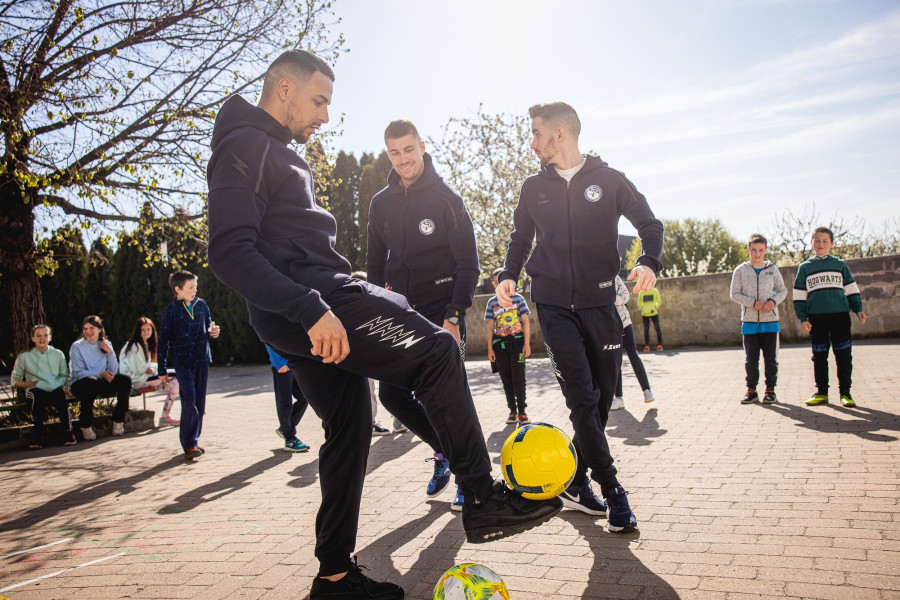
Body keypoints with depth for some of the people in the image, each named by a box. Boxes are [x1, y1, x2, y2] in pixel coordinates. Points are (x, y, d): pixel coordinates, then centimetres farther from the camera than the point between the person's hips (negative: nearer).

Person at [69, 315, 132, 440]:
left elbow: (113, 372, 3)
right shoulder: (77, 346, 0)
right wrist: (100, 374, -23)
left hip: (102, 384, 4)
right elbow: (78, 373, -10)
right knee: (91, 381, -39)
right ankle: (86, 426, -25)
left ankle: (118, 421, -15)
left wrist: (110, 352, -9)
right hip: (81, 385, -4)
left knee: (125, 380, -24)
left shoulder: (106, 344, 10)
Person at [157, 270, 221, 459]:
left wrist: (214, 332, -4)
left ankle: (194, 439, 21)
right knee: (189, 401, -13)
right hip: (183, 362, -4)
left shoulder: (201, 305, 7)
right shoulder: (170, 311, -3)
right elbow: (163, 341, 0)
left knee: (200, 402, 8)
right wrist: (162, 370, 0)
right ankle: (189, 444, -8)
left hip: (202, 360, 5)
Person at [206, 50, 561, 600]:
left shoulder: (281, 155, 27)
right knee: (437, 351, -14)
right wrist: (310, 309, -28)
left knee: (350, 428, 11)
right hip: (309, 296, -11)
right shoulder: (245, 147, -6)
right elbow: (231, 253, -19)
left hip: (315, 306, 11)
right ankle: (483, 499, -10)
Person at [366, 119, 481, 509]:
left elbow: (469, 264, -6)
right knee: (391, 394, 3)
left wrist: (454, 316, -15)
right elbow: (375, 263, 16)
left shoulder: (446, 198, -3)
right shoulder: (381, 203, 10)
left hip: (443, 311, -5)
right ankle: (444, 449, 25)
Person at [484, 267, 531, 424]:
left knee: (518, 378, -4)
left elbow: (525, 322, 2)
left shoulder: (518, 298, 3)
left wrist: (527, 344, -5)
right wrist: (490, 348, 2)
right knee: (506, 379, 6)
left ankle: (522, 411, 3)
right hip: (500, 344, 2)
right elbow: (491, 326, 8)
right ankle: (512, 411, 14)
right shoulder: (492, 302, 8)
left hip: (517, 342, -2)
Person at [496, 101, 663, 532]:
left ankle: (577, 482, 20)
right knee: (581, 396, -9)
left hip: (599, 302, 1)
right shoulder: (534, 187, 9)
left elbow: (649, 224, 6)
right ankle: (611, 489, 1)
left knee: (602, 396, 4)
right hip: (553, 305, 0)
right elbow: (521, 238, 17)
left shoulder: (608, 180, 3)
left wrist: (648, 262, -13)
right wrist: (509, 274, -1)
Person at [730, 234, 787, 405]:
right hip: (749, 321, 0)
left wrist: (773, 301, -11)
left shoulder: (773, 269, 5)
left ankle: (770, 389, 16)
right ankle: (751, 390, 15)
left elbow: (783, 290, 10)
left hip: (770, 321, 1)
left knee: (771, 358, 3)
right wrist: (753, 302, -14)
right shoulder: (740, 270, 1)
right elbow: (735, 294, 0)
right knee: (750, 359, 4)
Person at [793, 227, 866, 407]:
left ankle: (845, 392, 8)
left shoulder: (840, 265, 11)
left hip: (840, 314, 0)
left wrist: (858, 309, 3)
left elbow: (851, 289, 14)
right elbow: (799, 296, 8)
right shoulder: (805, 267, 9)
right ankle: (821, 392, 12)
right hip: (816, 317, 0)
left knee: (844, 354, 0)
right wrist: (803, 318, 0)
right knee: (819, 356, 4)